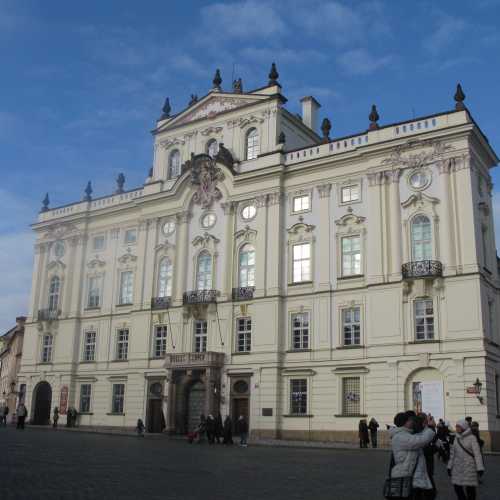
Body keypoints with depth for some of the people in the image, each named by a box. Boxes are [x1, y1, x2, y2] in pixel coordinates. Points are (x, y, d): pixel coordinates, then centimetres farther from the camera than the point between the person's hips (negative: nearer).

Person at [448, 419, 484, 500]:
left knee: (470, 488, -2)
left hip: (469, 467, -5)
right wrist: (450, 466, 13)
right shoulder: (456, 438, 9)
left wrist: (480, 468, -21)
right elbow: (453, 453, 14)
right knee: (457, 487, 4)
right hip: (457, 468, 5)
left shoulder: (472, 438, -7)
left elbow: (477, 453, -13)